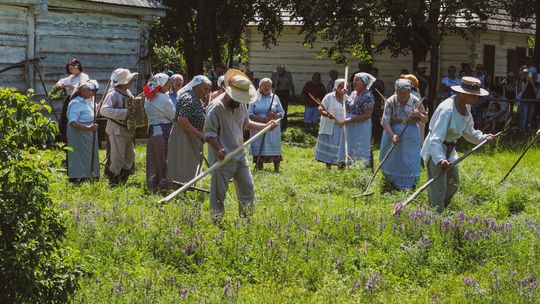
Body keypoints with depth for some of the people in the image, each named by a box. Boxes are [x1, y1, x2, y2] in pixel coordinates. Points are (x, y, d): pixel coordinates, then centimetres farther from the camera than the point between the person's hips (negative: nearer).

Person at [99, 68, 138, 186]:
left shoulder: (127, 93, 11)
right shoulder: (113, 94, -17)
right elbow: (104, 110, -29)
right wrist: (124, 113, -33)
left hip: (128, 130, 9)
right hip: (117, 130, -9)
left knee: (130, 157, 16)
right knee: (117, 158, -6)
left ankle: (122, 181, 28)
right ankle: (113, 183, 4)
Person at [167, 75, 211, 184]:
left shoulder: (197, 99, 12)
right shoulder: (188, 99, -18)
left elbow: (200, 117, 18)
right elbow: (182, 120, -27)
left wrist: (205, 103, 4)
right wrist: (199, 133, -23)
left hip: (193, 141, 10)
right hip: (184, 138, -10)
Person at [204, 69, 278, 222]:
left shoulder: (241, 105, 9)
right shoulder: (216, 107, -16)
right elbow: (209, 132, -17)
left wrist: (265, 126, 15)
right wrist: (219, 150, -27)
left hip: (240, 156, 8)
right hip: (223, 158, -8)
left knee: (247, 188, 11)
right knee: (219, 193, 1)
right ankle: (216, 222, 11)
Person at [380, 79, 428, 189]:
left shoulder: (416, 101, -7)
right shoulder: (390, 102, -12)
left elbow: (425, 120, 0)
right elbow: (385, 121, -17)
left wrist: (419, 115, -23)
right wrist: (392, 135, -32)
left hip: (410, 136, 0)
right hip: (394, 133, 0)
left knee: (409, 162, -1)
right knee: (392, 160, 11)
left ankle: (408, 187, 10)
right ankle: (392, 182, 34)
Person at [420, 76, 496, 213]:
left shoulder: (465, 107, 0)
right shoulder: (447, 109, -29)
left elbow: (468, 131, 14)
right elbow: (435, 138, -35)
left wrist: (483, 138, -2)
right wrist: (440, 159, -48)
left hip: (450, 150, 10)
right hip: (435, 150, -10)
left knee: (453, 183, 20)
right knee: (438, 186, -9)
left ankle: (438, 210, 38)